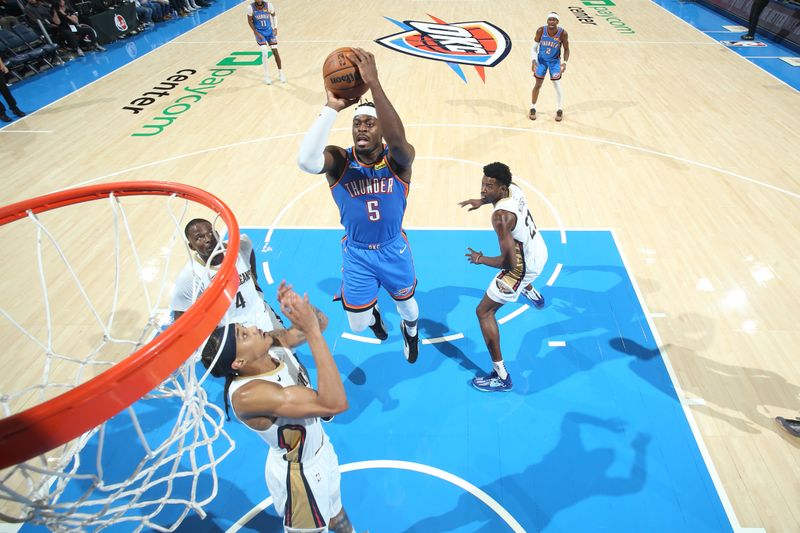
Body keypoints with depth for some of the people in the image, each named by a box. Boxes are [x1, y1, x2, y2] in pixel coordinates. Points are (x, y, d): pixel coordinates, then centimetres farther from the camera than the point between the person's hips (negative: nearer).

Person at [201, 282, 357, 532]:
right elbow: (335, 403, -46)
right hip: (299, 474, -7)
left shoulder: (274, 344, -18)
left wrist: (302, 308, -27)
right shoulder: (248, 394, -39)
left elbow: (319, 322, -4)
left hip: (320, 451, 7)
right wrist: (311, 330, -47)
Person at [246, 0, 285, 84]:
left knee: (275, 52, -1)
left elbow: (274, 15, 6)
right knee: (265, 53, -15)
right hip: (259, 33, -2)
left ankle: (280, 74, 14)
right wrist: (257, 33, -12)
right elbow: (250, 21, -4)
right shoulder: (251, 8, -16)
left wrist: (275, 28, -1)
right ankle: (266, 76, -2)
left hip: (269, 31, 2)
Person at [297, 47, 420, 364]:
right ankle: (372, 312, 52)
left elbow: (397, 140, -46)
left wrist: (373, 82, -51)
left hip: (394, 249, 0)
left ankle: (410, 330, 63)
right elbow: (306, 161, -43)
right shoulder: (340, 161, -19)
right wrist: (332, 107, -44)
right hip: (356, 253, 0)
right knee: (358, 325, 11)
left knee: (406, 303, 23)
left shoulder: (398, 160, -20)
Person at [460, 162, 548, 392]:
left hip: (524, 266, -9)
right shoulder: (513, 188, -9)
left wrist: (481, 259, -19)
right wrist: (482, 201, 10)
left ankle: (501, 377, 1)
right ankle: (532, 293, 77)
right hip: (540, 251, 9)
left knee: (484, 312, -2)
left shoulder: (501, 216, -34)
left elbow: (509, 263, -34)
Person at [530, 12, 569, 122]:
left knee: (557, 85, 0)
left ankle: (560, 110, 15)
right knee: (538, 84, 6)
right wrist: (533, 61, -22)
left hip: (555, 61, -1)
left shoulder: (562, 33, -21)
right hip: (541, 60, 1)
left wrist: (564, 62, -24)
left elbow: (566, 49, -10)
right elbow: (534, 48, -10)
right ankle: (532, 109, 21)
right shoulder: (541, 31, -20)